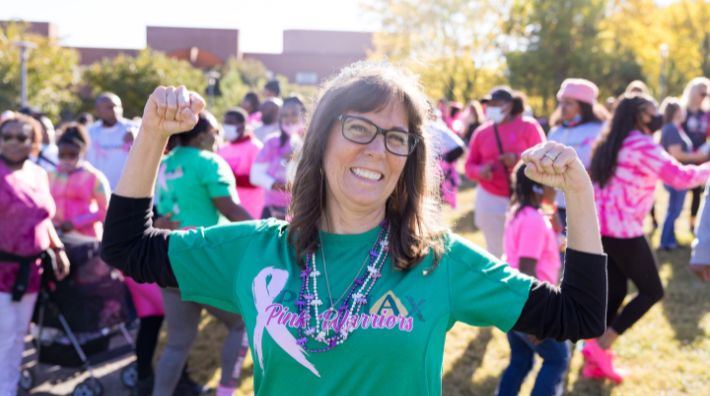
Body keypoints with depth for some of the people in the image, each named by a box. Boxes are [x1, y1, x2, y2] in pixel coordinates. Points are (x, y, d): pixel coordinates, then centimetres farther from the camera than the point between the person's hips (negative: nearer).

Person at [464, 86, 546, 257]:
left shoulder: (528, 126, -2)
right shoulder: (481, 131, 5)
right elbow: (469, 166, 7)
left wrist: (519, 159, -22)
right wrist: (480, 171, -16)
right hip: (491, 200, 2)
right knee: (495, 251, 7)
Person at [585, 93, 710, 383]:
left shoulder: (609, 144, 14)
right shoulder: (643, 145, -13)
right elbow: (681, 177, -15)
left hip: (599, 228, 9)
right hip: (623, 231, -9)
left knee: (614, 291, 15)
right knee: (652, 291, 4)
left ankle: (594, 359, 13)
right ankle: (601, 346, -1)